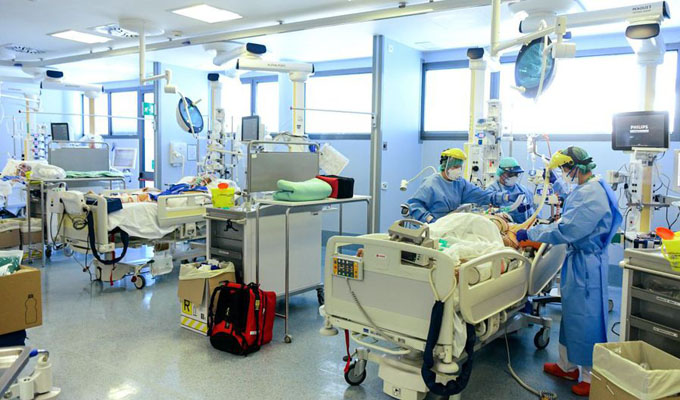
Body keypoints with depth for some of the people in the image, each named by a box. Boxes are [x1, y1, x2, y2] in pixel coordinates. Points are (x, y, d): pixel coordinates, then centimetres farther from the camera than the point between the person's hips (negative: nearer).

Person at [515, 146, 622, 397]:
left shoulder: (590, 195, -24)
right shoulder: (587, 189, 9)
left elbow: (565, 230, -26)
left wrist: (530, 233, -19)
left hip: (586, 264, -10)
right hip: (578, 260, 10)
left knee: (586, 318, 2)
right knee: (571, 313, 19)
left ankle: (593, 377, 18)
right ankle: (567, 366, 34)